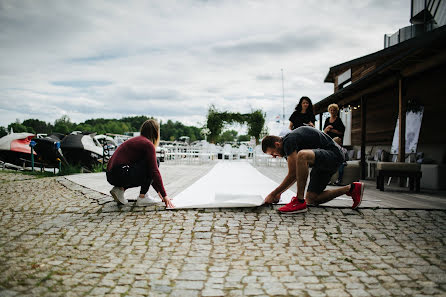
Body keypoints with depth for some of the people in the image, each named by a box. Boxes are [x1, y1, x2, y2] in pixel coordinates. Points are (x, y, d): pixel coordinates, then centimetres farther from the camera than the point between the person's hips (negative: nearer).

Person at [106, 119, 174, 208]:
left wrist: (158, 191, 30)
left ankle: (120, 189, 11)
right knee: (153, 163, 2)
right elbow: (155, 172, -12)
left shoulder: (137, 140, 22)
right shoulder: (148, 144, -6)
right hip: (121, 175, -9)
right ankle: (142, 198, 1)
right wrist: (164, 195, -8)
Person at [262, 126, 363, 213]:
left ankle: (300, 201, -27)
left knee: (302, 155, -37)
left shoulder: (289, 141, -18)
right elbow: (297, 174, 21)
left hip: (333, 155, -11)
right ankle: (350, 189, 18)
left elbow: (292, 174, -20)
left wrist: (273, 194, -11)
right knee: (311, 199, 8)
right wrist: (279, 193, 17)